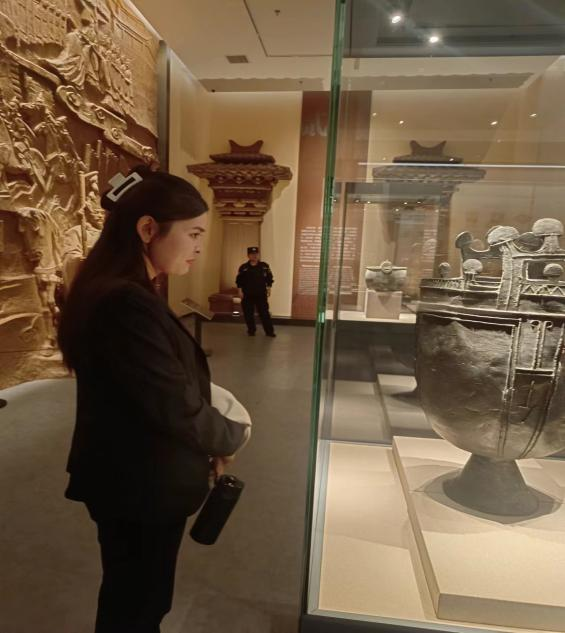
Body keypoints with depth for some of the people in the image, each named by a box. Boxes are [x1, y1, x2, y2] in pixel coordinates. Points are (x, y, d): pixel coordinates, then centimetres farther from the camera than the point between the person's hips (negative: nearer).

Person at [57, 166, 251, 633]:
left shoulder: (110, 291, 5)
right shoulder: (127, 304, -30)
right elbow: (179, 410, -27)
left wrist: (210, 441, 2)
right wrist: (233, 436, -8)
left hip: (123, 477, 9)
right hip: (141, 488, -9)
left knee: (126, 594, 28)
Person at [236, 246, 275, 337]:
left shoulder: (264, 266, 1)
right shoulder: (243, 267, -1)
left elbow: (269, 279, 6)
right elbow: (239, 281, 2)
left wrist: (269, 289, 0)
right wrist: (240, 291, -4)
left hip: (261, 294, 0)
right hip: (247, 295, 0)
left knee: (264, 313, 0)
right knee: (248, 313, 6)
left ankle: (269, 331, 6)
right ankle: (251, 330, 21)